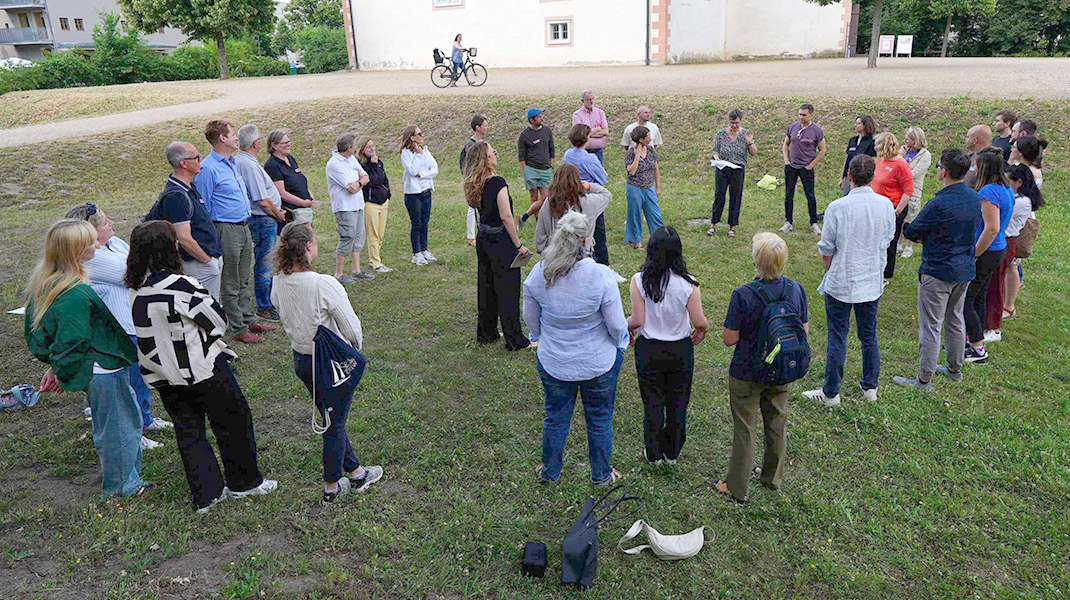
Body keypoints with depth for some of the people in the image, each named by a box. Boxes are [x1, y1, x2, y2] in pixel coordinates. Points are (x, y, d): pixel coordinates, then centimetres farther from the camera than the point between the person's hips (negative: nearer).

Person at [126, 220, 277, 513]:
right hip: (203, 369, -7)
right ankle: (244, 483, 25)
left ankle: (206, 494, 21)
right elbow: (217, 319, -13)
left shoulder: (135, 289, -1)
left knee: (188, 431, 15)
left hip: (164, 377, 7)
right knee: (233, 422, 12)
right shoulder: (179, 285, -22)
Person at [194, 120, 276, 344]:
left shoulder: (232, 162, 13)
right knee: (230, 285, 2)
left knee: (243, 281, 18)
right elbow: (203, 207, -13)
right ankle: (238, 329, 9)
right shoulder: (208, 168, -15)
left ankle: (249, 320, 28)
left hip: (244, 227, 9)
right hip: (227, 230, -9)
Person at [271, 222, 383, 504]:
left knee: (331, 419, 23)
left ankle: (355, 471, 40)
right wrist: (355, 349, 3)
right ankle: (331, 486, 28)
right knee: (335, 425, 12)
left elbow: (286, 317, 8)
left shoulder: (279, 281, -7)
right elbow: (352, 329, -18)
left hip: (300, 359, 7)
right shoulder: (324, 284, -27)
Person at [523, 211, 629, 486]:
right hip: (599, 362, -2)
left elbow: (530, 318, 0)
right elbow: (617, 325, -17)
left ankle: (549, 472, 41)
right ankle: (601, 474, 38)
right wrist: (620, 341, 6)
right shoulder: (600, 275, -24)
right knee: (600, 419, 19)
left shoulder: (538, 273, -15)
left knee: (555, 417, 21)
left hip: (553, 363, 2)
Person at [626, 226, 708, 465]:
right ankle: (673, 452, 34)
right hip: (680, 350, 0)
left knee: (652, 402, 16)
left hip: (648, 349, 0)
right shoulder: (688, 284, -16)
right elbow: (699, 322, -14)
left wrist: (627, 325, 6)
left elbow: (637, 320, -17)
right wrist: (704, 327, 9)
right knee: (678, 402, 19)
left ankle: (653, 453, 30)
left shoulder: (639, 281, -17)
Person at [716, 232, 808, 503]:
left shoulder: (743, 295, -26)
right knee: (776, 425, 22)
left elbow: (729, 339, -19)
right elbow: (804, 330, 0)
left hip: (747, 375, -4)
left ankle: (737, 488, 25)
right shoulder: (796, 289, -11)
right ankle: (773, 478, 42)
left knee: (744, 430, 10)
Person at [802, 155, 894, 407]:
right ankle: (870, 387, 31)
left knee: (837, 338, 5)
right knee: (869, 335, 18)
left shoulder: (837, 208, -18)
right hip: (872, 282, 4)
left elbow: (826, 249, -10)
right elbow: (888, 240, 9)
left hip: (841, 282, -4)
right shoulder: (886, 205, -5)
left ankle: (831, 393, 15)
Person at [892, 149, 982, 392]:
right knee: (955, 319, 22)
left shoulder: (938, 204, -24)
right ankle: (955, 369, 36)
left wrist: (907, 228, 9)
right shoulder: (976, 199, 2)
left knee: (930, 326, 0)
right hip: (965, 270, 8)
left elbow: (910, 231, -14)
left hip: (937, 273, -8)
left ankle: (924, 379, 8)